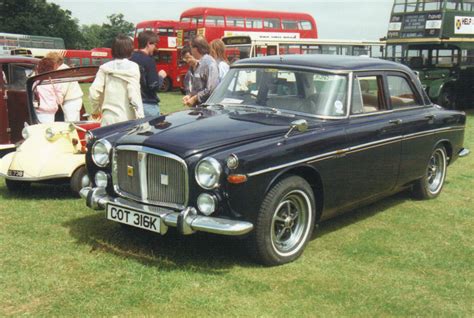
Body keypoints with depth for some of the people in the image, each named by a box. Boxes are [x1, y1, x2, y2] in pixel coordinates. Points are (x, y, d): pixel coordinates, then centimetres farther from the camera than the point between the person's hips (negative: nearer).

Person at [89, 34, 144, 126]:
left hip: (108, 119, 3)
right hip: (127, 119, -3)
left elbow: (94, 92, 2)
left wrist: (96, 110, 18)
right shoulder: (132, 68, -4)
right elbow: (134, 94, -11)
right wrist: (140, 117, -8)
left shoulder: (105, 68, 5)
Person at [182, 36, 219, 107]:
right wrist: (190, 95, 7)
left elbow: (211, 89, -22)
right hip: (199, 105, 9)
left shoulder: (209, 63, -14)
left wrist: (194, 98, -16)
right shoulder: (199, 64, 16)